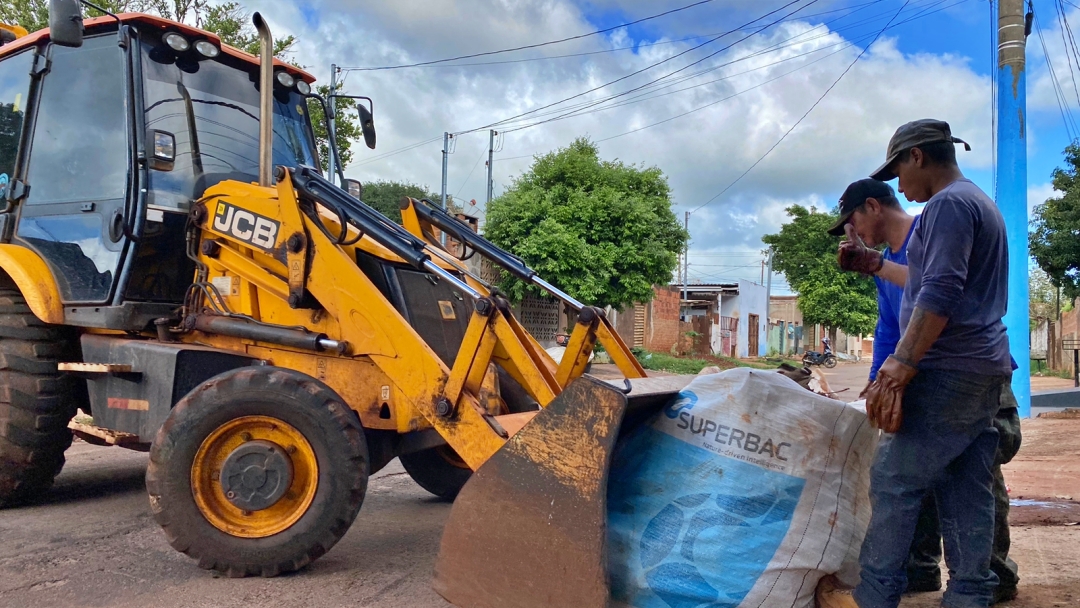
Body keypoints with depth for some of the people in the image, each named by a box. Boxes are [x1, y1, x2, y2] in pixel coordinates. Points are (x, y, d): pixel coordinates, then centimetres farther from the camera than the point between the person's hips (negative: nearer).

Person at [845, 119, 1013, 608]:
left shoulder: (948, 204, -10)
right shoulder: (981, 203, 22)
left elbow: (939, 294, -21)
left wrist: (900, 365, -24)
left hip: (949, 371, -10)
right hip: (986, 370, 10)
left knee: (894, 482, -8)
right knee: (968, 493, 8)